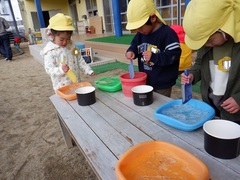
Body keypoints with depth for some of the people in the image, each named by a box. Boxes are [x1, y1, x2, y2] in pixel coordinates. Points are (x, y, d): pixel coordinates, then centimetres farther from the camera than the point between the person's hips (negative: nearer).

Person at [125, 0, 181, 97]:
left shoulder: (167, 33, -19)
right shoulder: (140, 34, 2)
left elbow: (174, 55, -22)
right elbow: (134, 45, 15)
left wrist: (154, 57, -32)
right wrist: (131, 51, -8)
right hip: (144, 81, 7)